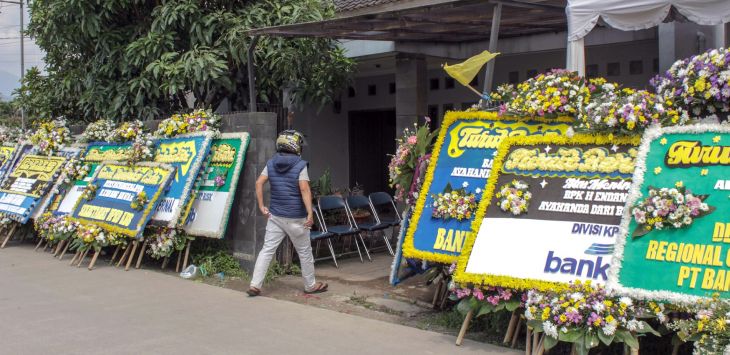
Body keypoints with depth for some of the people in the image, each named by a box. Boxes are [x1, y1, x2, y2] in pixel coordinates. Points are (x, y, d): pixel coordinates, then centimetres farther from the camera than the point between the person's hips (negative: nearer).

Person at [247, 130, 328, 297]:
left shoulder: (271, 163, 6)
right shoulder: (300, 165, -10)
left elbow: (259, 183, 0)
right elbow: (304, 189, -18)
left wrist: (261, 205, 5)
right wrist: (310, 213, -20)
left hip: (275, 216, 4)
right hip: (296, 218, -4)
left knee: (267, 250, 5)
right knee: (304, 252, 10)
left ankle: (255, 285, 0)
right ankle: (310, 285, 23)